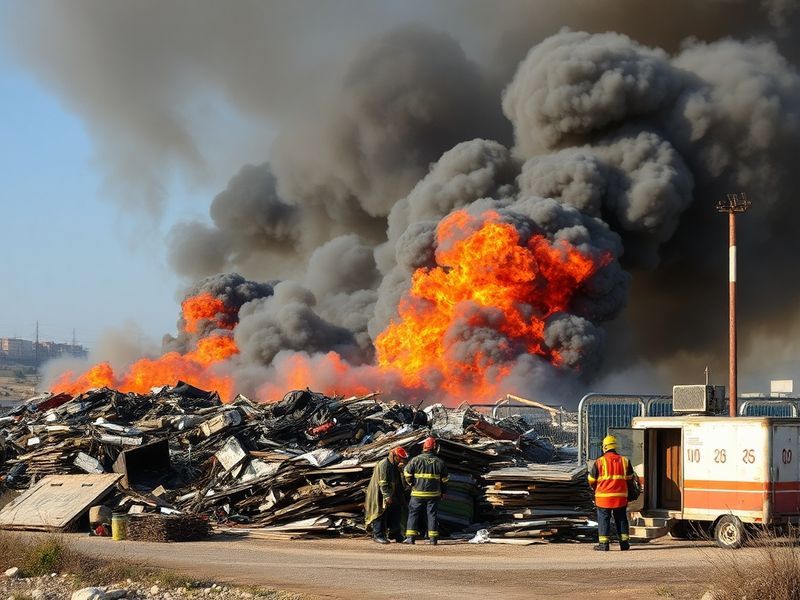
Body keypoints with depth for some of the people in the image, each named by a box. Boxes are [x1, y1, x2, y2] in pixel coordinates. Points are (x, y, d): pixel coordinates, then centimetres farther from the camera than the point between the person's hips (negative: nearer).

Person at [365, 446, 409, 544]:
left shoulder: (395, 466, 13)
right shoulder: (383, 465, -18)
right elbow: (383, 483, -24)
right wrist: (387, 496, -28)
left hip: (392, 495, 9)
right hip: (380, 495, -9)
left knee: (396, 512, 10)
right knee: (381, 515, -5)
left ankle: (395, 534, 20)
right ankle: (378, 535, 1)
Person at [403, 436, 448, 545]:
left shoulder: (416, 460, -5)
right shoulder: (440, 462, 3)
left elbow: (407, 473, -2)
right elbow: (444, 480, 9)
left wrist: (411, 484, 15)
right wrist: (443, 492, 21)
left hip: (418, 493, -2)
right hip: (434, 494, 2)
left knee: (413, 514, 5)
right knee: (432, 514, 7)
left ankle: (410, 537, 0)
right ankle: (433, 538, 6)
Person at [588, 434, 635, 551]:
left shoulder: (599, 462, -8)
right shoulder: (624, 461, 3)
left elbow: (591, 480, -1)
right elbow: (630, 478, 12)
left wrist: (596, 488, 20)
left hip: (604, 497, -3)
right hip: (621, 497, 3)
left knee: (604, 519, 4)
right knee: (621, 519, 13)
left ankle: (603, 544, 1)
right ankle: (624, 543, 15)